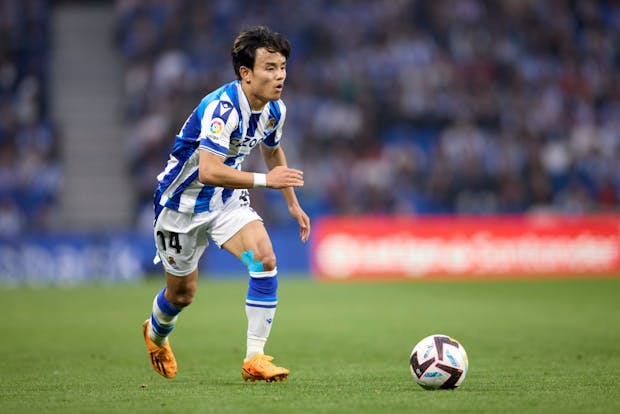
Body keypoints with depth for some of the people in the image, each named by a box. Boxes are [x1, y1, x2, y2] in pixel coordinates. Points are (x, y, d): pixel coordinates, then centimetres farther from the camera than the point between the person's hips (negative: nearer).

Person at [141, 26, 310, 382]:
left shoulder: (275, 110, -6)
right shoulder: (223, 108, -32)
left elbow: (272, 151, 17)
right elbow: (208, 171, -41)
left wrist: (293, 203, 18)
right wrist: (265, 180, -42)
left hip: (229, 200, 5)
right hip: (183, 202, -5)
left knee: (265, 259, -21)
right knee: (183, 293, 11)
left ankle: (255, 359, -17)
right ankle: (156, 333, 48)